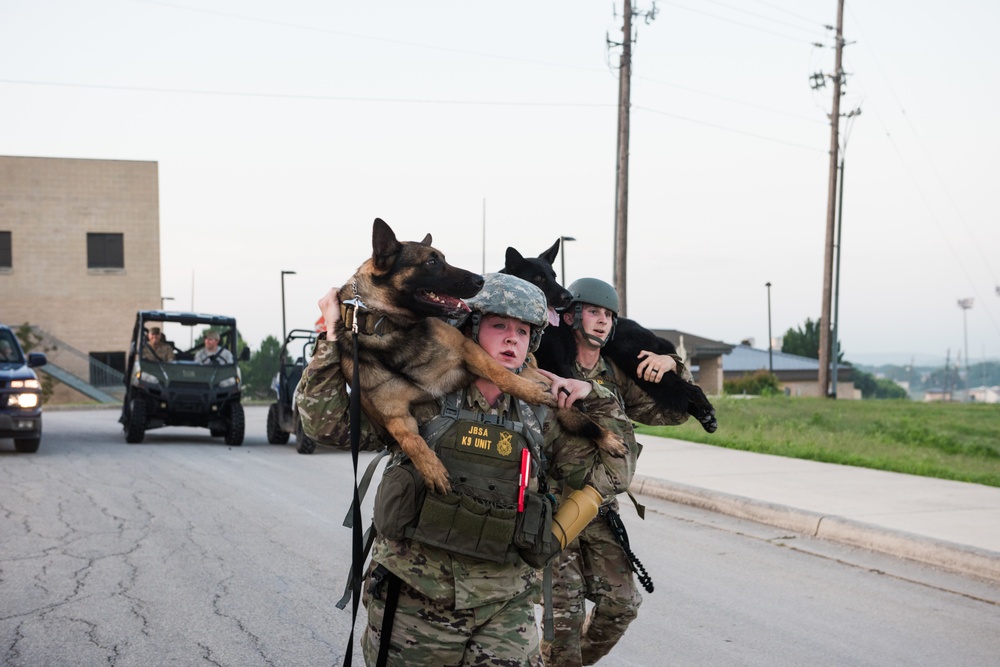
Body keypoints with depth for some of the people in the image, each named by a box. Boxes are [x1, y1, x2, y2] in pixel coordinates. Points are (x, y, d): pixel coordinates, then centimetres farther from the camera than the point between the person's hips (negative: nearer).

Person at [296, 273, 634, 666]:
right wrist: (333, 338, -10)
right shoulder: (422, 400, -2)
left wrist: (595, 400, 1)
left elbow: (607, 471, 10)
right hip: (412, 602, -2)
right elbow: (327, 423, -5)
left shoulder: (540, 422, 6)